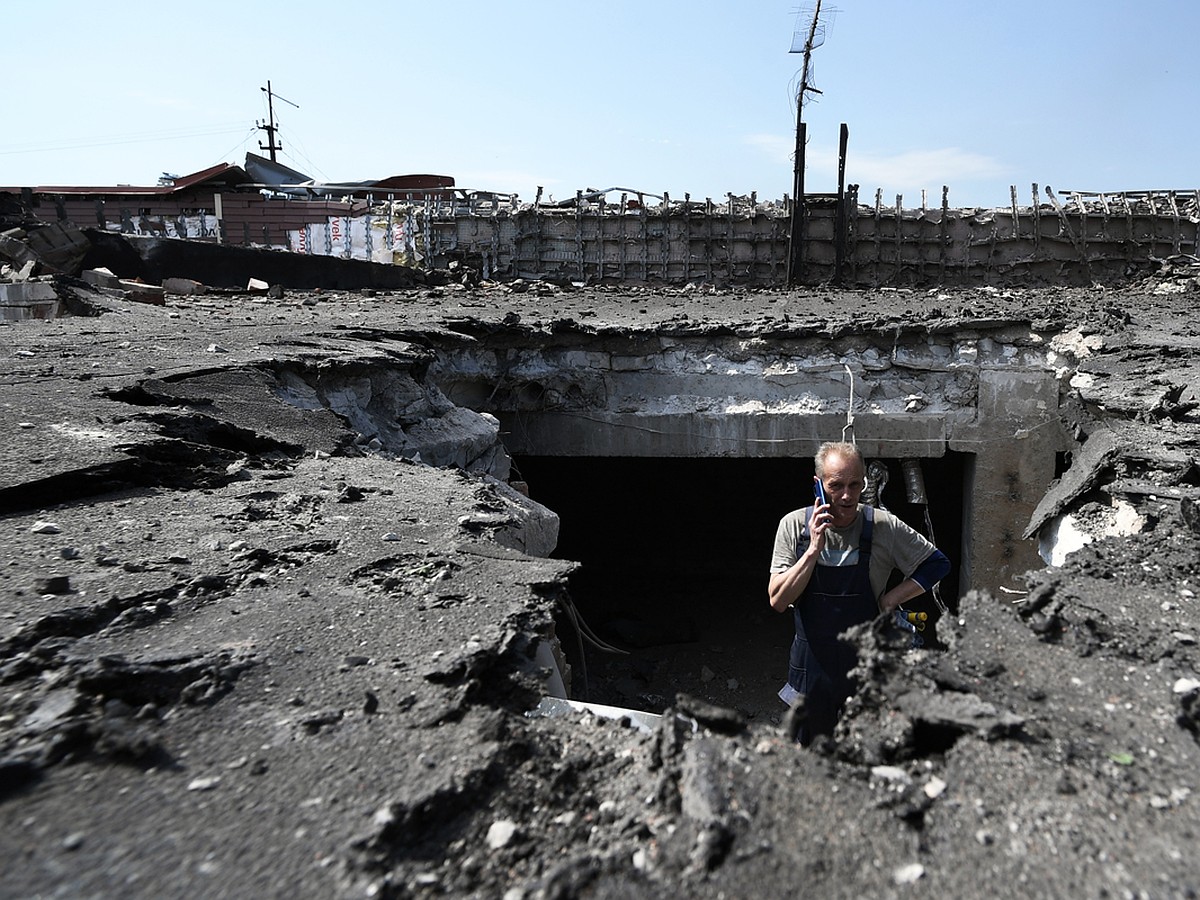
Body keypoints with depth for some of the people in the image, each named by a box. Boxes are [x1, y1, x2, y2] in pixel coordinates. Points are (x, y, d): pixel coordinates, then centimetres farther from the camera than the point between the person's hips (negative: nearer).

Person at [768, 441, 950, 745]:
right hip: (813, 664, 1)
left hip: (867, 666, 0)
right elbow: (778, 601, -15)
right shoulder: (794, 526, -11)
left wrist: (890, 600, -11)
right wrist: (814, 549, -25)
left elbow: (937, 563, 0)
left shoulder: (883, 527, -12)